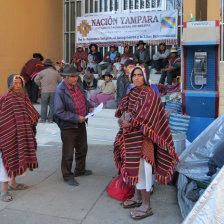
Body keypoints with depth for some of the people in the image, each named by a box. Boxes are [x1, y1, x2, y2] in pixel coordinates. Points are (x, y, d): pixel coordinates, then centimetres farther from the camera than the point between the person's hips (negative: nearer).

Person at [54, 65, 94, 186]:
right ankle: (68, 176, 23)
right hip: (68, 126, -8)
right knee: (68, 153, 5)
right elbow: (59, 112, -24)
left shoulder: (78, 86, 3)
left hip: (81, 123, 8)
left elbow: (84, 99, 20)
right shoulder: (60, 92, -21)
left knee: (82, 149, 22)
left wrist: (89, 107, 0)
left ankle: (80, 170, 42)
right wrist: (76, 118, -27)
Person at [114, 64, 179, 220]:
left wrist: (130, 123, -15)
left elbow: (144, 116, -21)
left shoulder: (150, 94, -14)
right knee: (135, 165, 16)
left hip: (142, 136, -8)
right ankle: (137, 197, 33)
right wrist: (123, 114, -9)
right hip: (131, 136, 8)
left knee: (142, 167, -4)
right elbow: (124, 104, 12)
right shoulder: (133, 92, 11)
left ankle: (146, 206, 7)